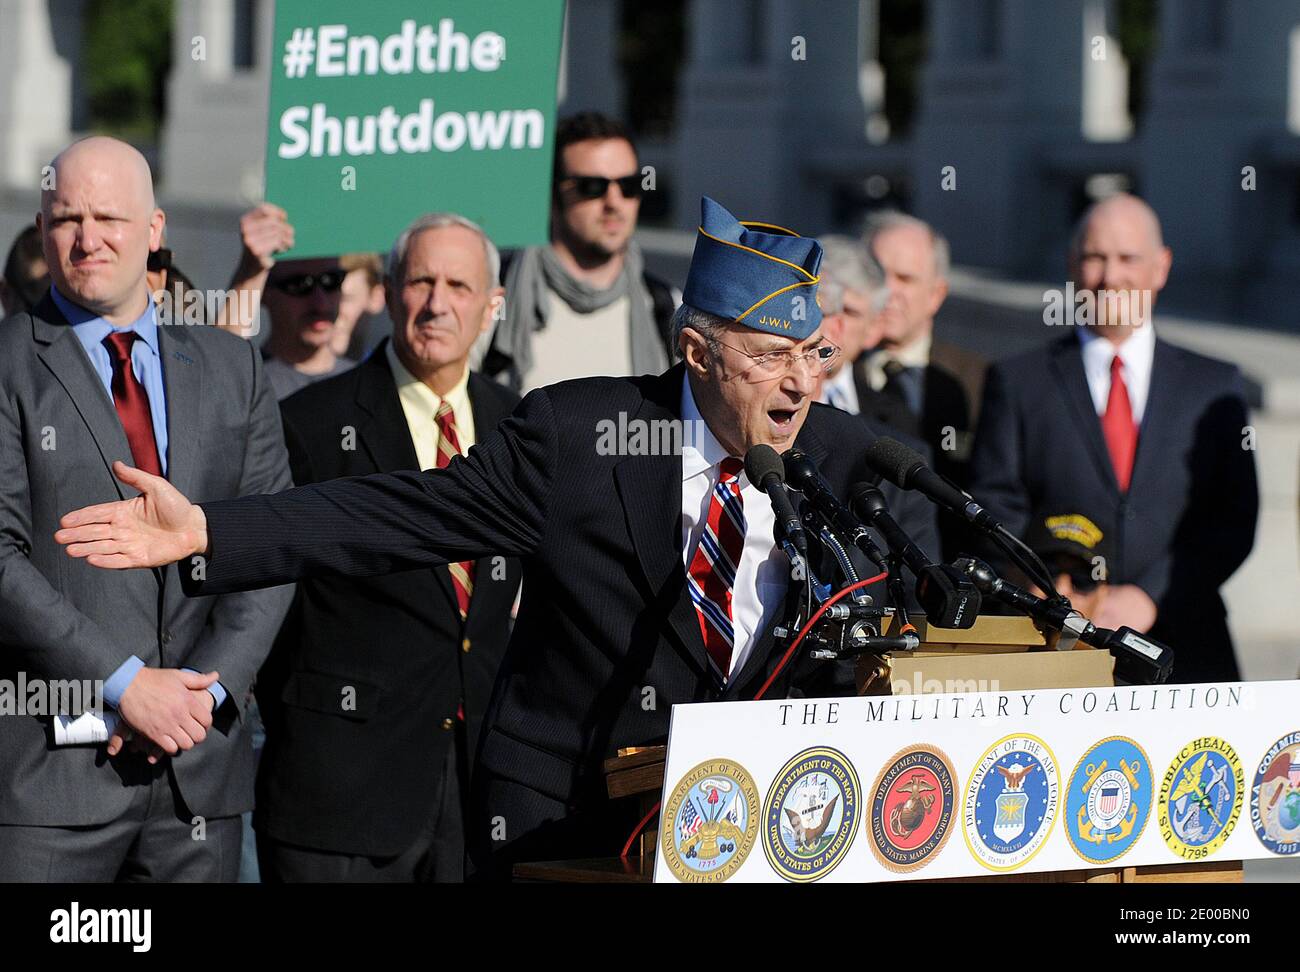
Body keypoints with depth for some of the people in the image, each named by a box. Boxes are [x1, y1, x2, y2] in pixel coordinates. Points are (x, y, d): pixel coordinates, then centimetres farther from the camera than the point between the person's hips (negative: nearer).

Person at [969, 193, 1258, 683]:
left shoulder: (1215, 385, 13)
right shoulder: (1018, 382, 11)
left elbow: (1234, 519, 6)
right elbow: (997, 513, 5)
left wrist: (1149, 598, -9)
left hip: (1184, 655, 1)